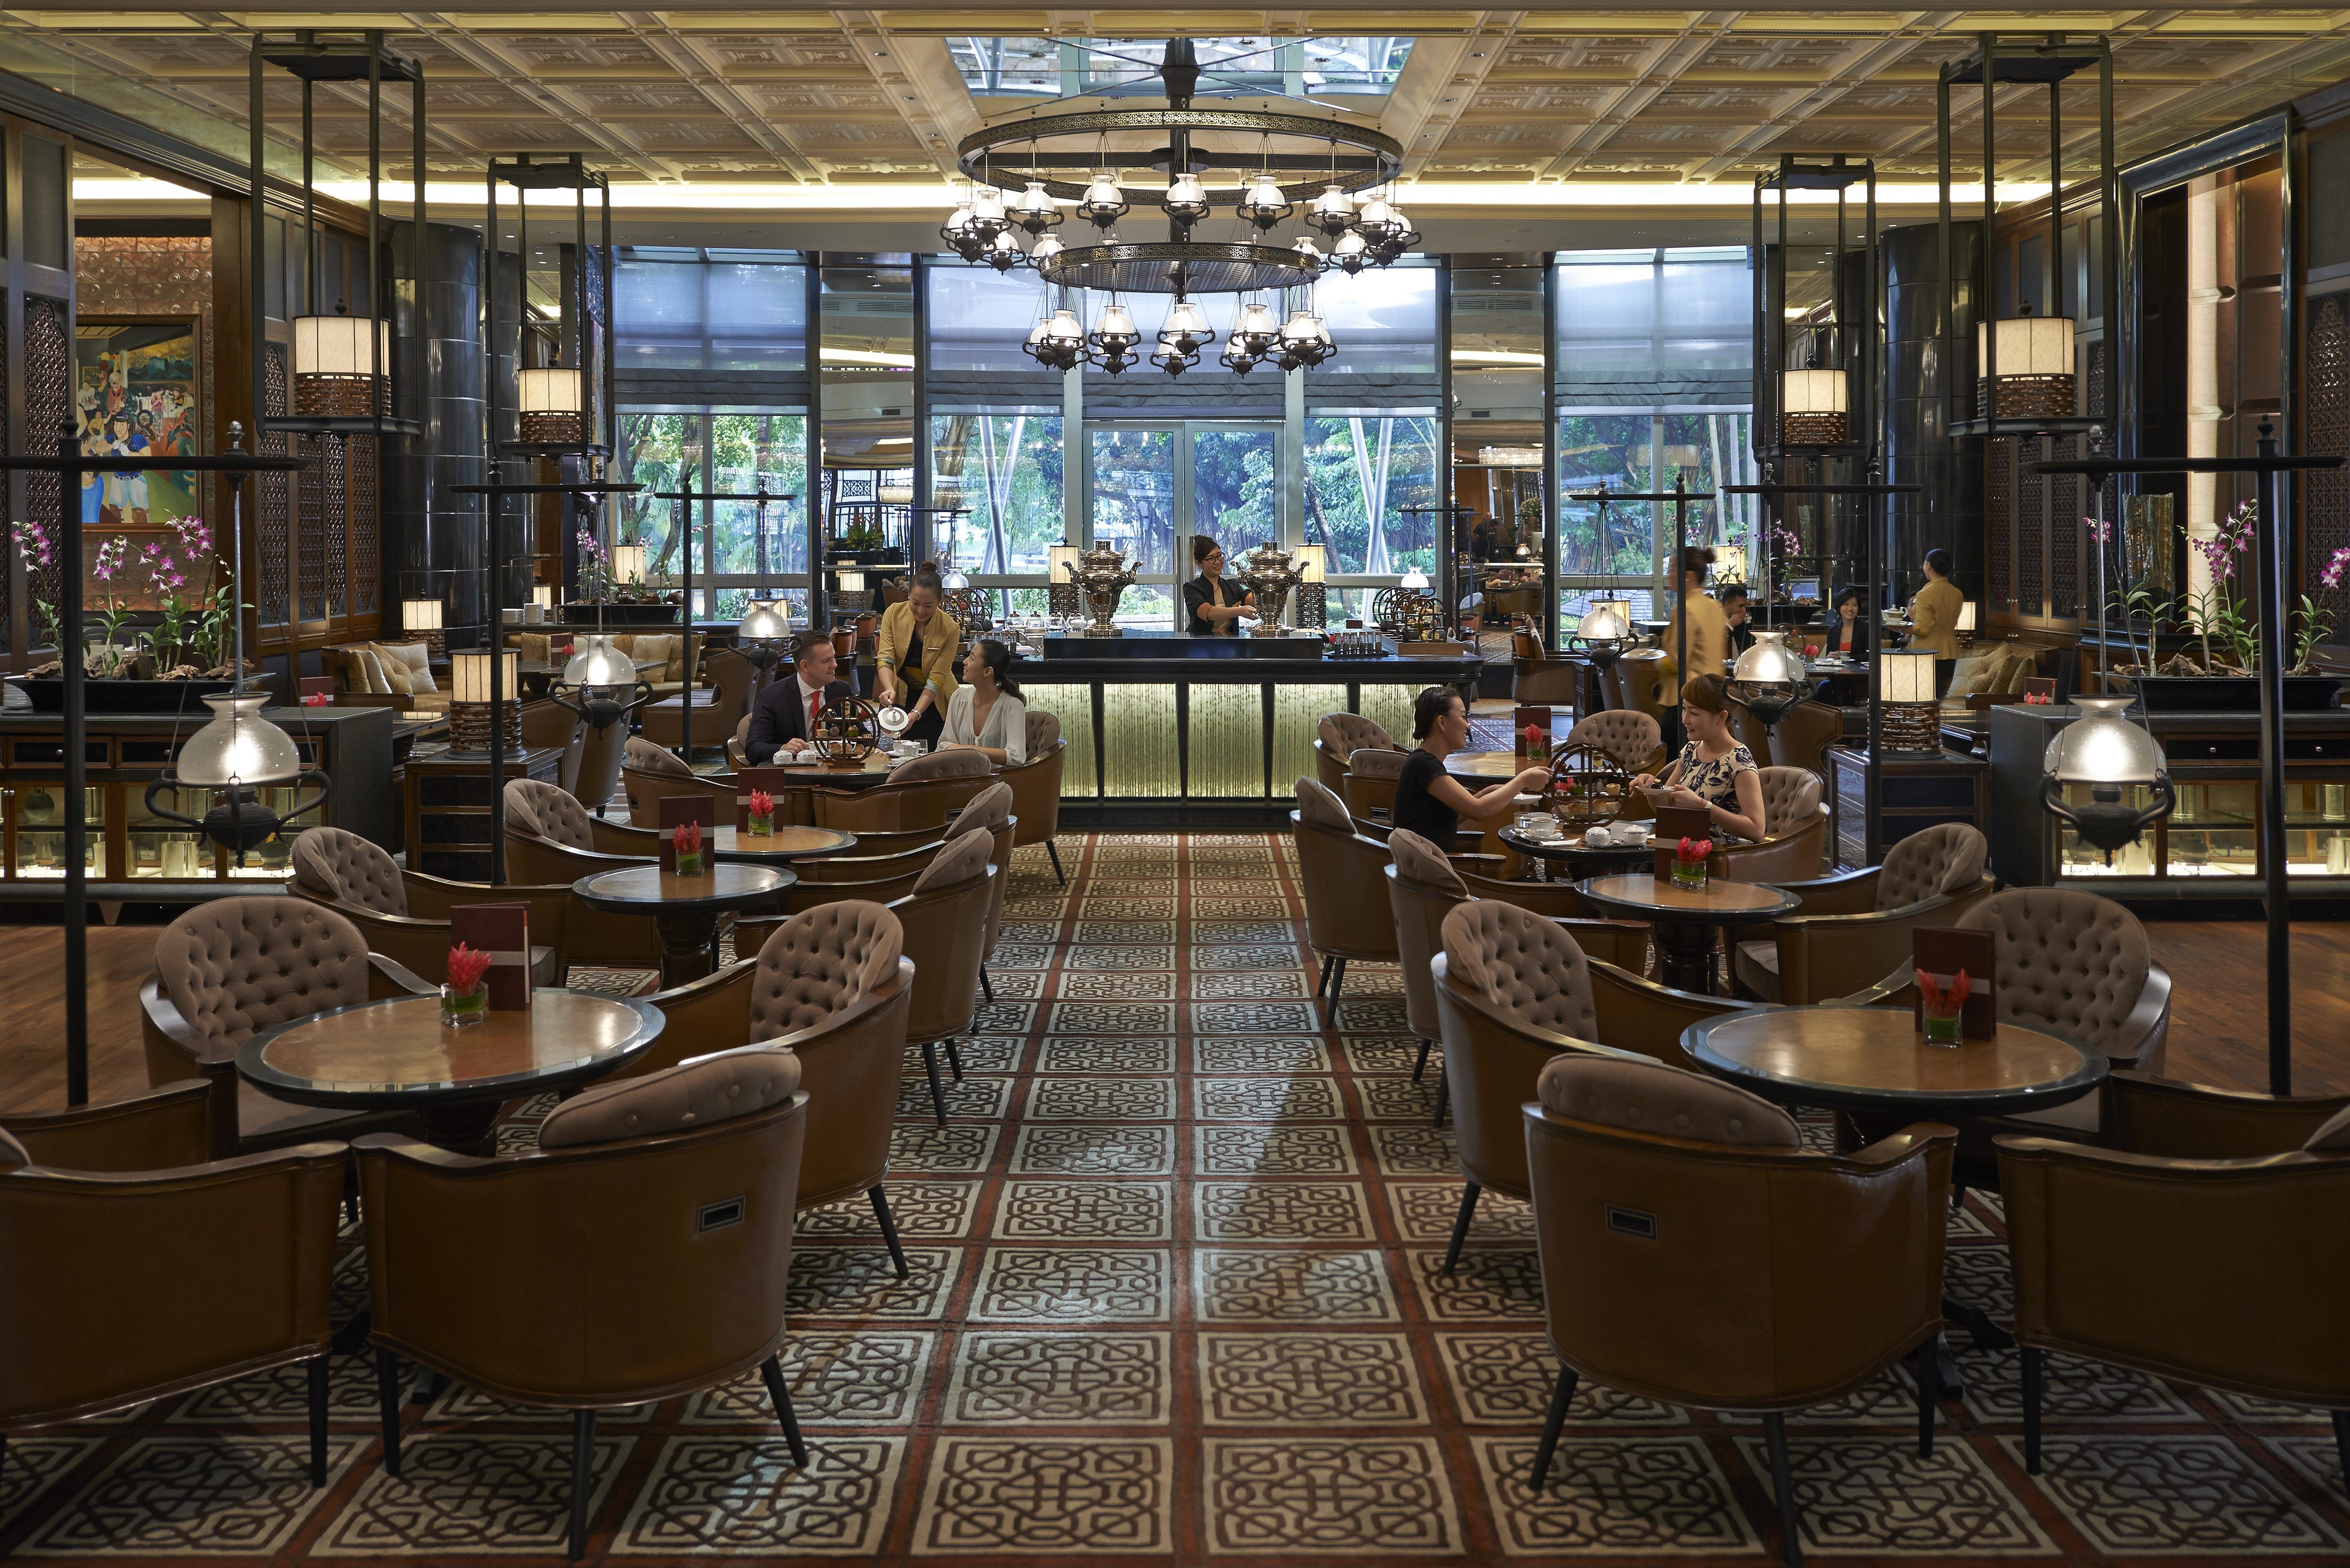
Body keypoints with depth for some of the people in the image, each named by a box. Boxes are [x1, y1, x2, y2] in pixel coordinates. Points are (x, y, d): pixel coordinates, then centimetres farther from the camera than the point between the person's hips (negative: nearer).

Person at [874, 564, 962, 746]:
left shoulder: (950, 629, -18)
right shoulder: (893, 613, -13)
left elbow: (937, 678, -19)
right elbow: (885, 657, -17)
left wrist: (915, 714, -30)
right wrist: (889, 689, -37)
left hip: (934, 703, -1)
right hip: (900, 698, 1)